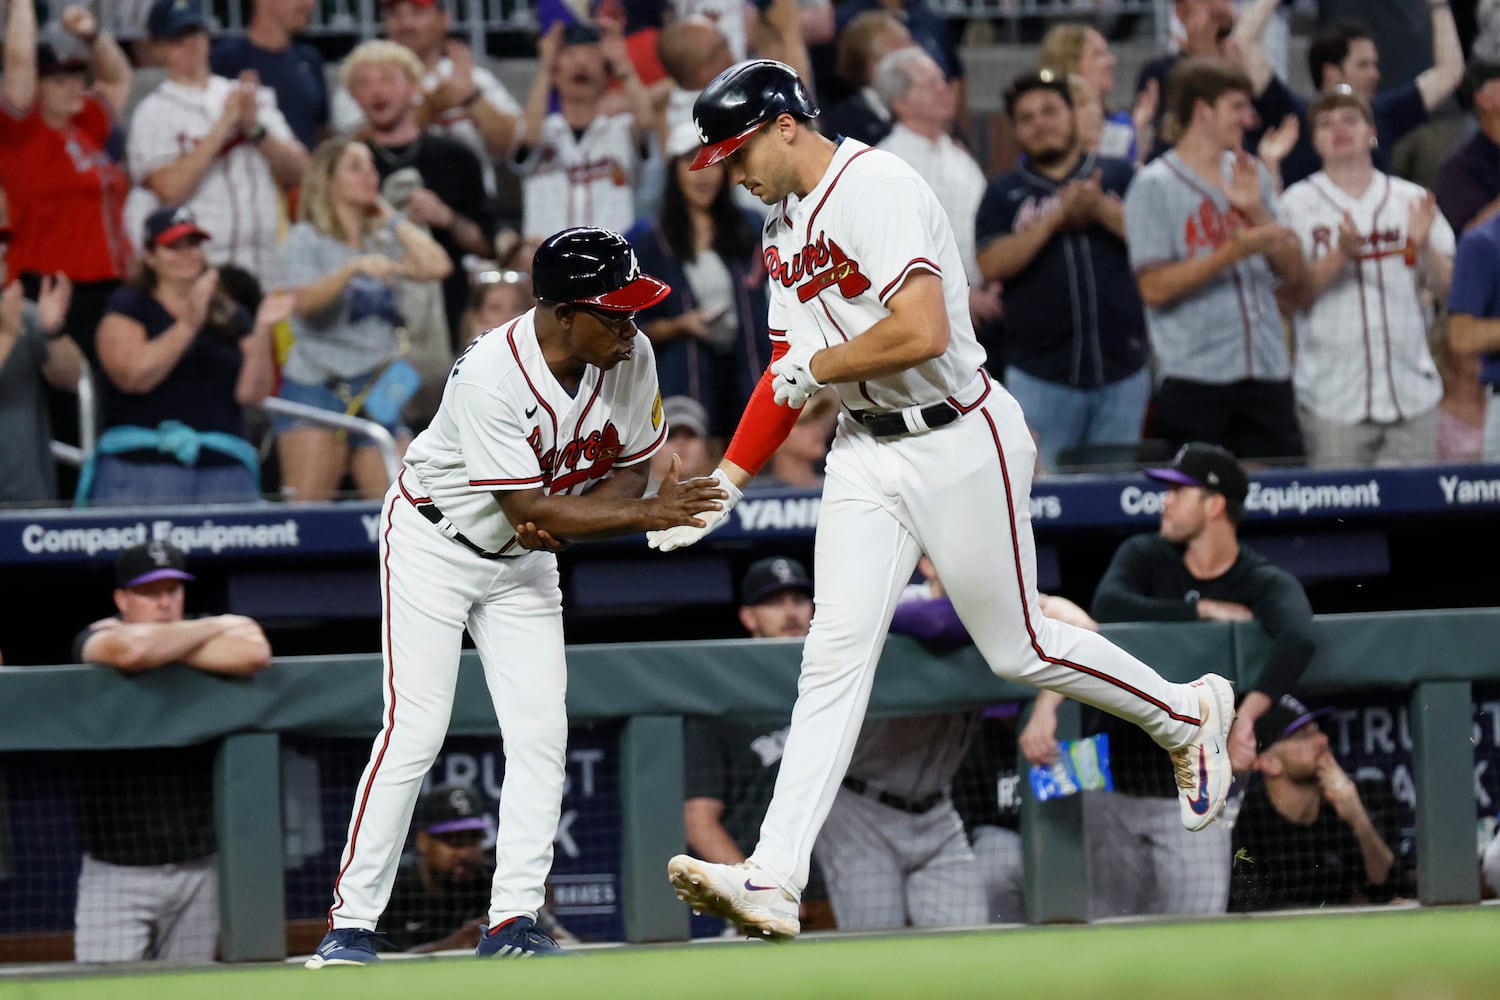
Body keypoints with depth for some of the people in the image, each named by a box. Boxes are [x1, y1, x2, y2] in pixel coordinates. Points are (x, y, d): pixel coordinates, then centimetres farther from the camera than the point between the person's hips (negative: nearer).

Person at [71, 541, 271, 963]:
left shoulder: (204, 644, 6)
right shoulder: (96, 640, -1)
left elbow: (253, 654, -17)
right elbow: (133, 650, -26)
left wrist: (168, 649, -12)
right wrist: (214, 627, -9)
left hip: (197, 869, 3)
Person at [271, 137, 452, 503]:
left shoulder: (383, 239, 16)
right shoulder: (306, 239, 1)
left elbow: (435, 266, -2)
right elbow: (305, 300, -17)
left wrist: (392, 218, 8)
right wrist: (356, 268, -30)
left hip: (375, 391, 5)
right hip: (316, 387, -5)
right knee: (305, 508, -15)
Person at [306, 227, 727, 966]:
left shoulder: (628, 358, -14)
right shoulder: (489, 377, -32)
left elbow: (628, 468, -2)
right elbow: (528, 508, -31)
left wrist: (559, 525, -21)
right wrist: (646, 513, -37)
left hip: (521, 561, 6)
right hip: (434, 544, -6)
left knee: (540, 732, -5)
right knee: (414, 731, -12)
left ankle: (512, 920, 0)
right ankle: (351, 923, -8)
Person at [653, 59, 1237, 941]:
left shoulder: (877, 189, -18)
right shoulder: (786, 227, 12)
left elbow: (922, 333, -28)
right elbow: (790, 373, 19)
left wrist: (816, 367, -14)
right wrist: (724, 485, 11)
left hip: (958, 442, -8)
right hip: (866, 454, 8)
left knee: (1019, 648, 4)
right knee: (835, 654, -4)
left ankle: (1189, 715, 30)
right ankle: (774, 883, -14)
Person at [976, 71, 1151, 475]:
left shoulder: (1119, 177, 9)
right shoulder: (1005, 193, 9)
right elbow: (993, 265, -5)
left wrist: (1101, 211, -13)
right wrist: (1055, 219, -12)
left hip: (1122, 369, 1)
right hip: (1038, 376, -1)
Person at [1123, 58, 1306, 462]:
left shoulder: (1251, 174, 15)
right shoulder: (1155, 186, -3)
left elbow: (1293, 276, 11)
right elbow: (1155, 288, -12)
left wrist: (1257, 211, -4)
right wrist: (1232, 252, -19)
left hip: (1268, 375, 5)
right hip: (1194, 381, -5)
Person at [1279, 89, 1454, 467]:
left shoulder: (1411, 199, 11)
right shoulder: (1298, 204, 3)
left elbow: (1446, 290, 7)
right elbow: (1292, 297, -6)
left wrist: (1423, 247, -12)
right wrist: (1341, 255, -20)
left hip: (1412, 393, 3)